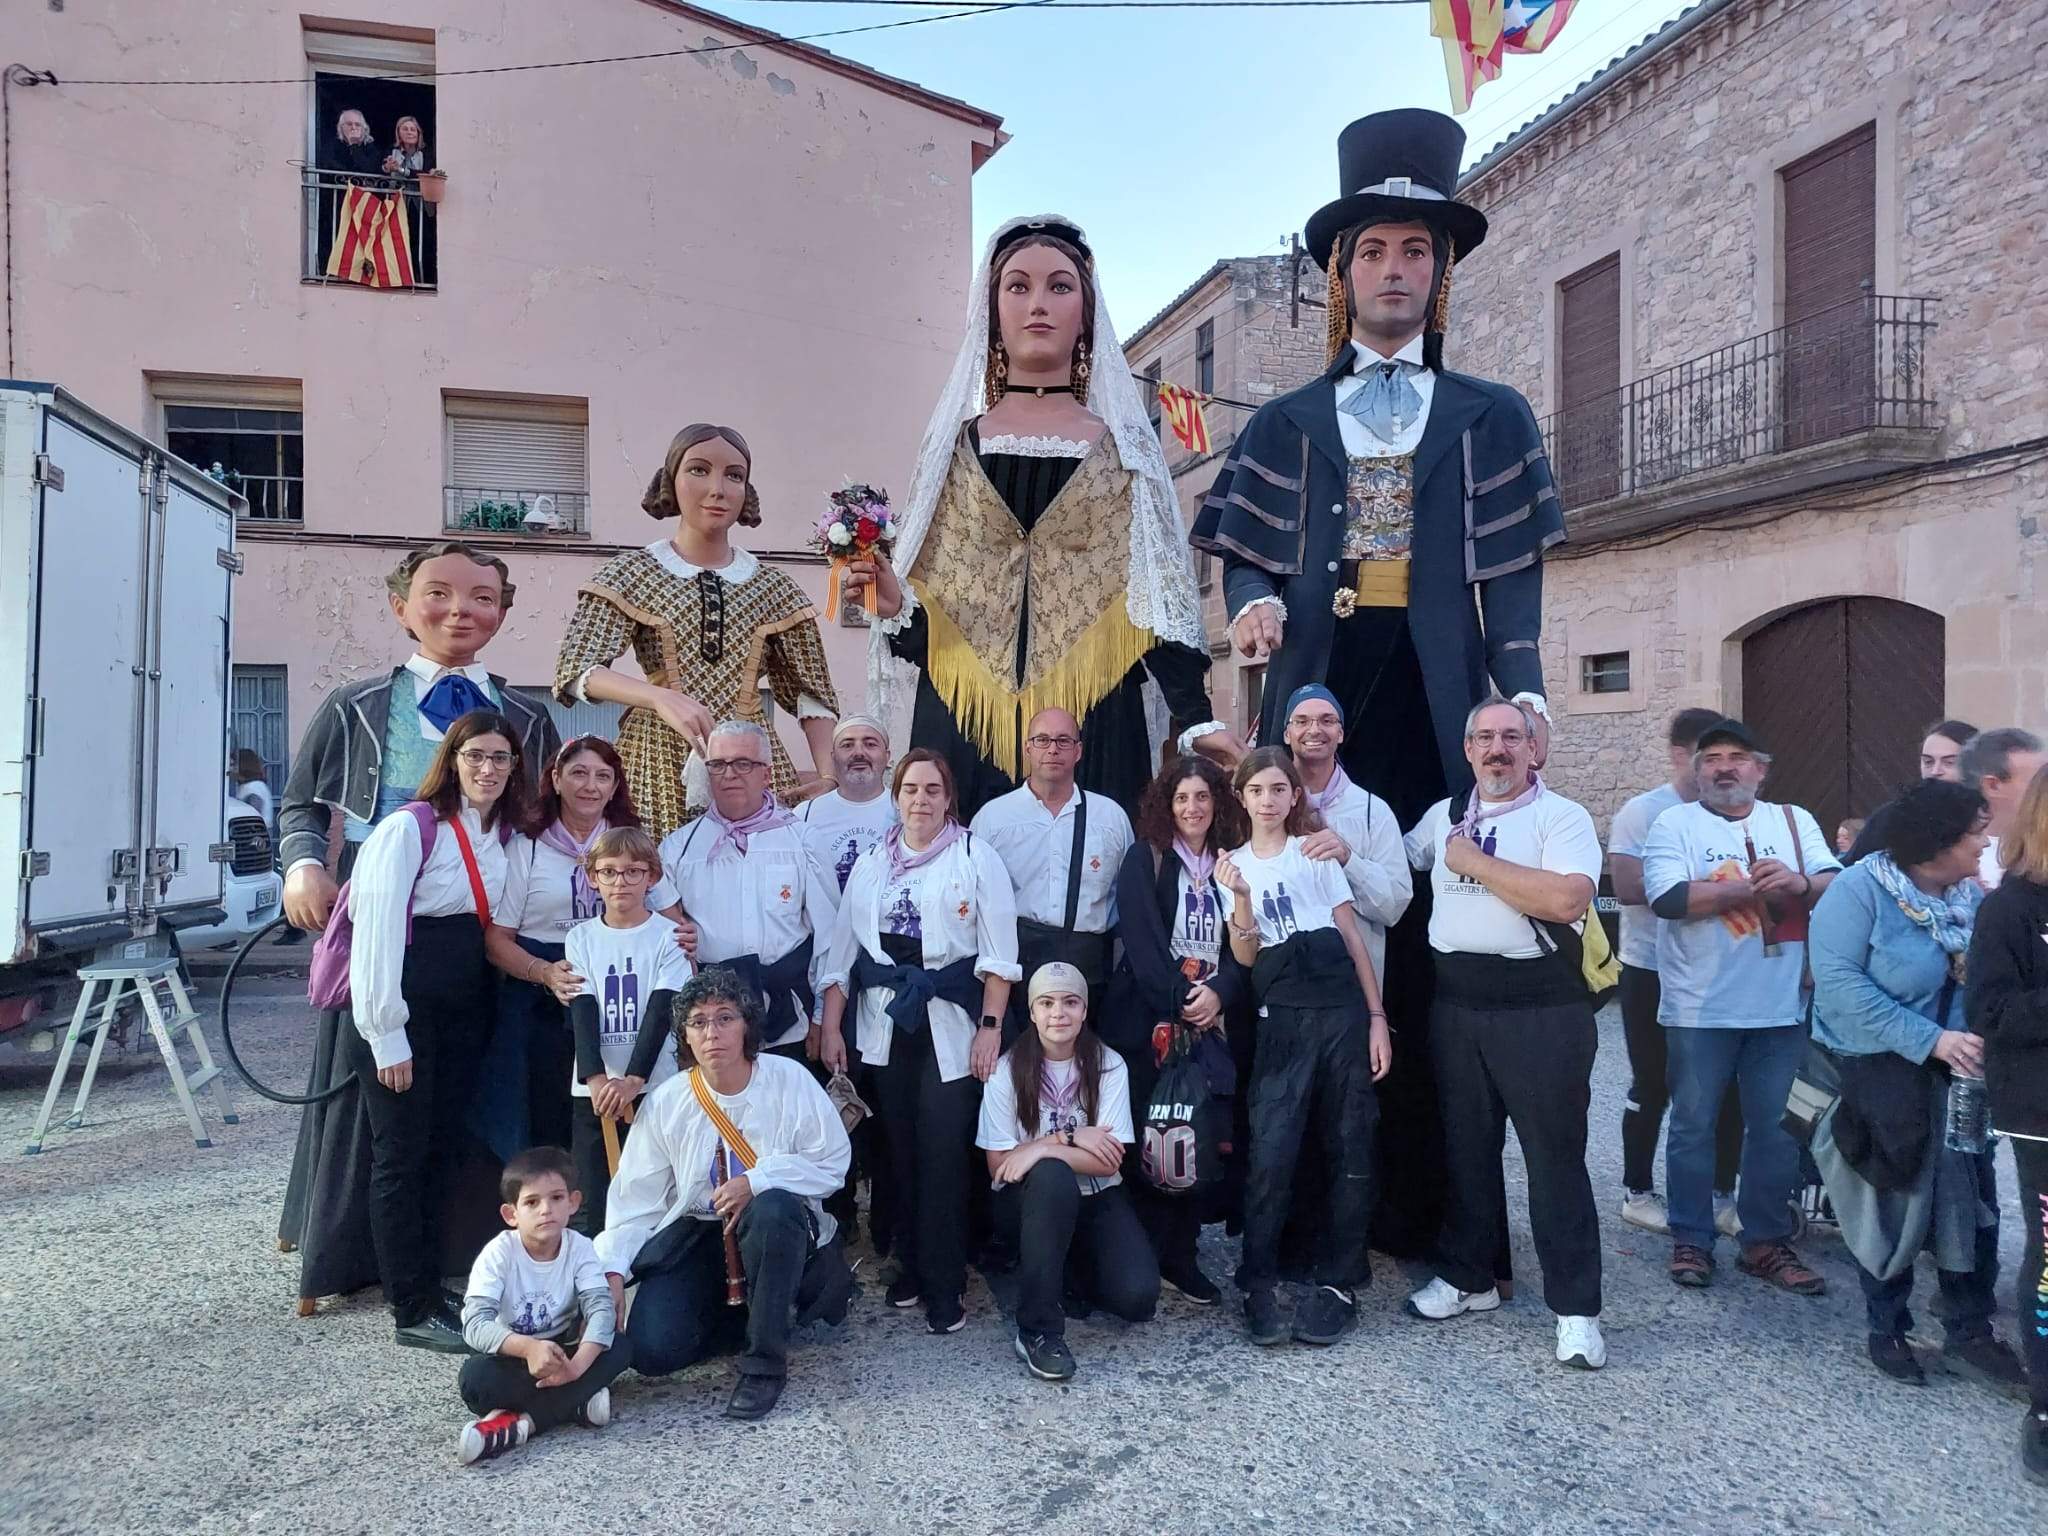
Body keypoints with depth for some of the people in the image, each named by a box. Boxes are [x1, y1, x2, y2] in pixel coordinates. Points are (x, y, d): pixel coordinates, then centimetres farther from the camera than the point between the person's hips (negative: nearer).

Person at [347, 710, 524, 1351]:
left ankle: (429, 1287, 24)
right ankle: (414, 1311, 10)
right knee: (402, 1156, 1)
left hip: (467, 1010, 6)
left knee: (441, 1152, 13)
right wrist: (387, 1034, -15)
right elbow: (377, 931, -14)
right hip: (403, 1009, -6)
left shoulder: (504, 834, 9)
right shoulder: (408, 829, -12)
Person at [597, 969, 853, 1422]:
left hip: (780, 1229, -2)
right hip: (695, 1236, 2)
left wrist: (756, 1181, -22)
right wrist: (613, 1268, -14)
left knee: (772, 1209, -38)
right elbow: (636, 1198, -2)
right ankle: (749, 1313, 13)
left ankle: (764, 1364, -20)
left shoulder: (789, 1080, -12)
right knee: (652, 1349, -18)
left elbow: (832, 1163, -11)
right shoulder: (665, 1104, -5)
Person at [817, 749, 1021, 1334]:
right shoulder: (871, 864, 10)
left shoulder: (976, 858, -1)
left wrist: (991, 1026, -11)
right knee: (899, 1148, 10)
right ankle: (911, 1264, 25)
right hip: (885, 1025, 4)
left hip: (950, 1025, -3)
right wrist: (830, 1025, 5)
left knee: (943, 1153, -4)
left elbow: (998, 952, -5)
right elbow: (842, 948, 10)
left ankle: (943, 1285, 8)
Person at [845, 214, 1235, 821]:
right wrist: (895, 603, -10)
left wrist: (1197, 719, -6)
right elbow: (923, 603, 12)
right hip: (965, 720, 1)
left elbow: (1156, 589, 3)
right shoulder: (954, 441, 10)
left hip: (1094, 718, 0)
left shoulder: (1124, 445, 8)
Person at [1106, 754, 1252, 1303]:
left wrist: (1218, 993, -12)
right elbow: (1142, 941, -10)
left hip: (1214, 1024, 4)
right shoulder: (1145, 858, 0)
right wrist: (1180, 1002, -15)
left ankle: (1180, 1254, 15)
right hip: (1149, 1020, -3)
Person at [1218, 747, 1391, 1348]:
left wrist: (1377, 1018, 0)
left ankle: (1337, 1282, 16)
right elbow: (1245, 958, 1)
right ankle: (1258, 1286, 6)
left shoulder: (1317, 853, 6)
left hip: (1342, 1010, 0)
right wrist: (1240, 899, -16)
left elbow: (1354, 937, 5)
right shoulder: (1234, 866, 9)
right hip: (1281, 1020, 0)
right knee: (1271, 1154, -9)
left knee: (1350, 1150, 3)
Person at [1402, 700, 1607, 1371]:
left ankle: (1576, 1309, 11)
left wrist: (1476, 862, -15)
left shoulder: (1561, 816, -6)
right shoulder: (1443, 816, 13)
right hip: (1457, 1005, 6)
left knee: (1555, 1155, 0)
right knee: (1465, 1146, 15)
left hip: (1541, 1008, -5)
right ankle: (1468, 1276, 30)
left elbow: (1567, 898, -22)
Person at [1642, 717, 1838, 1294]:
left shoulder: (1794, 820, 9)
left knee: (1774, 1128, 11)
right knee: (1694, 1126, 7)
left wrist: (1800, 883, -23)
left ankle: (1766, 1242, 24)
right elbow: (1668, 897, -16)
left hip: (1781, 1007, 3)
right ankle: (1692, 1241, 19)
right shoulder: (1675, 823, -2)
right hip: (1700, 1010, -3)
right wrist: (1752, 887, -17)